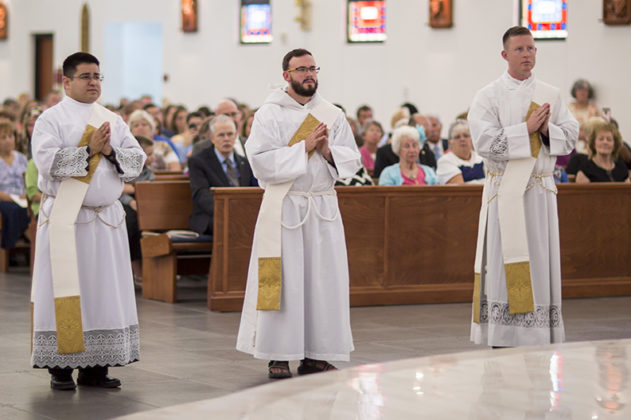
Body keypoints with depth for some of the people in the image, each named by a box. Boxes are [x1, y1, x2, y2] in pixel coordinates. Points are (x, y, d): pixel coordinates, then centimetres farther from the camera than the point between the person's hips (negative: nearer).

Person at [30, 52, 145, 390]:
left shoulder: (113, 121, 13)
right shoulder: (51, 119, -2)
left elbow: (137, 160, 6)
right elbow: (47, 160, -16)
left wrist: (110, 151, -12)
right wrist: (89, 150, -19)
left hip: (106, 219, 5)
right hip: (64, 220, -5)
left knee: (105, 290, 4)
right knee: (65, 290, -4)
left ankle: (95, 366, 10)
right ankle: (60, 368, 2)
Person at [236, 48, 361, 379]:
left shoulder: (333, 115, 10)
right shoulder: (269, 114, -1)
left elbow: (352, 162, 8)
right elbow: (260, 160, -13)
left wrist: (328, 151, -12)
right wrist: (304, 147, -17)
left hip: (323, 208, 4)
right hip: (284, 207, -4)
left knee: (323, 278, 2)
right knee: (283, 280, -4)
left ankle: (315, 356, 9)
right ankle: (278, 355, 2)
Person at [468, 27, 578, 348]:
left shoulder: (550, 96, 10)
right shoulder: (488, 96, -1)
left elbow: (570, 136, 9)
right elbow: (484, 141, -12)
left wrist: (547, 130, -11)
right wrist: (527, 128, -16)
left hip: (540, 191, 4)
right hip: (505, 191, -4)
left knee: (540, 264, 4)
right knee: (504, 265, -6)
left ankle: (539, 340, 9)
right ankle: (501, 342, -3)